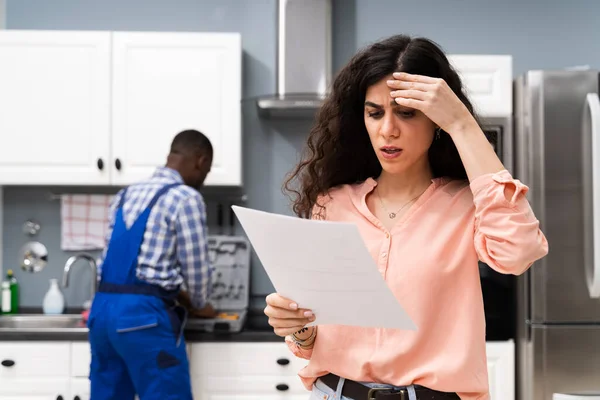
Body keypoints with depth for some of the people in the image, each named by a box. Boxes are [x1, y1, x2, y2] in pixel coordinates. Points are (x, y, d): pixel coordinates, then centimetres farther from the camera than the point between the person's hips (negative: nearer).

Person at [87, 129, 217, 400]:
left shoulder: (125, 195, 18)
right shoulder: (185, 198, -5)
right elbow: (195, 266, -3)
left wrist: (178, 294, 29)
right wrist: (200, 306, 18)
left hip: (103, 308, 8)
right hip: (145, 314, -8)